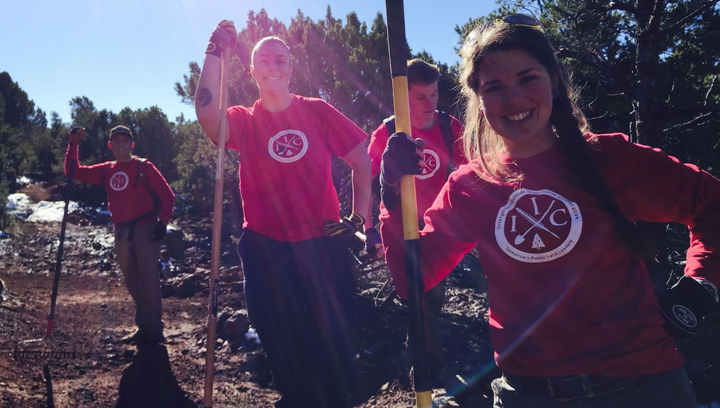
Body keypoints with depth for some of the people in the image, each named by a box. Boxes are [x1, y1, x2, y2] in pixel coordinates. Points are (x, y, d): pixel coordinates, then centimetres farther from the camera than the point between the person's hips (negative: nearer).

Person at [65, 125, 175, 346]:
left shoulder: (144, 167, -2)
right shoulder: (106, 170, 12)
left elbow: (167, 195, -4)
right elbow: (74, 171, 16)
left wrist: (162, 222, -14)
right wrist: (73, 144, 7)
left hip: (145, 229, -6)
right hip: (121, 233, 6)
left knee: (147, 279, -9)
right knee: (132, 282, 10)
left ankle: (153, 330, -3)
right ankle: (143, 327, 20)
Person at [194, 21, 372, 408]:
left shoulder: (317, 111, 1)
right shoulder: (244, 122, 2)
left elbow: (361, 161, 4)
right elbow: (207, 115, -20)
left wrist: (358, 217, 0)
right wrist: (214, 52, -24)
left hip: (322, 244, 0)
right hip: (267, 249, 1)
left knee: (333, 346, 5)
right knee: (284, 350, 13)